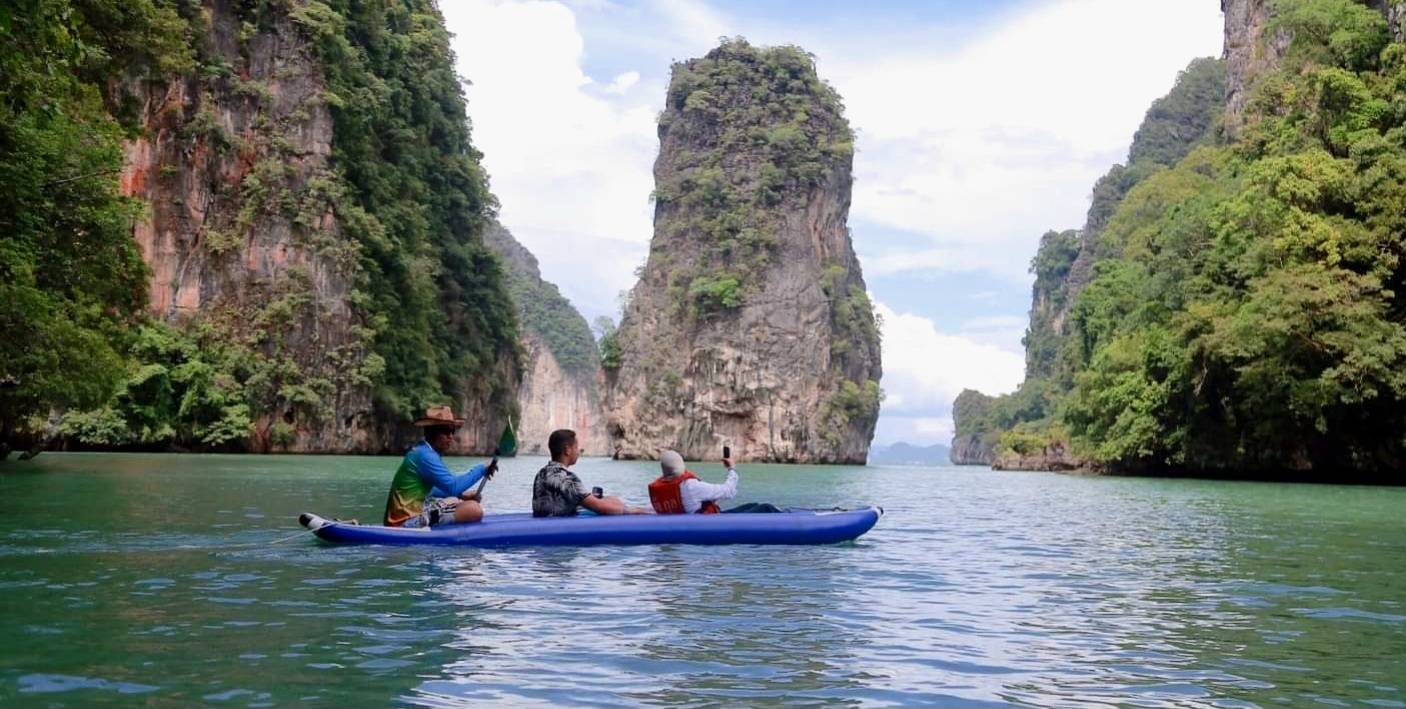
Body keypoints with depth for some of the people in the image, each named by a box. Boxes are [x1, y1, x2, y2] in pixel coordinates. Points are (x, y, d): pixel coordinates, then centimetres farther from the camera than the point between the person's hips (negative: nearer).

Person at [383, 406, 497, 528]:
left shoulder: (422, 451, 15)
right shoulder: (425, 455, -17)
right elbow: (453, 486, -22)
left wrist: (460, 494, 8)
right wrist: (481, 469, -13)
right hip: (408, 521, -11)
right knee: (474, 509, -23)